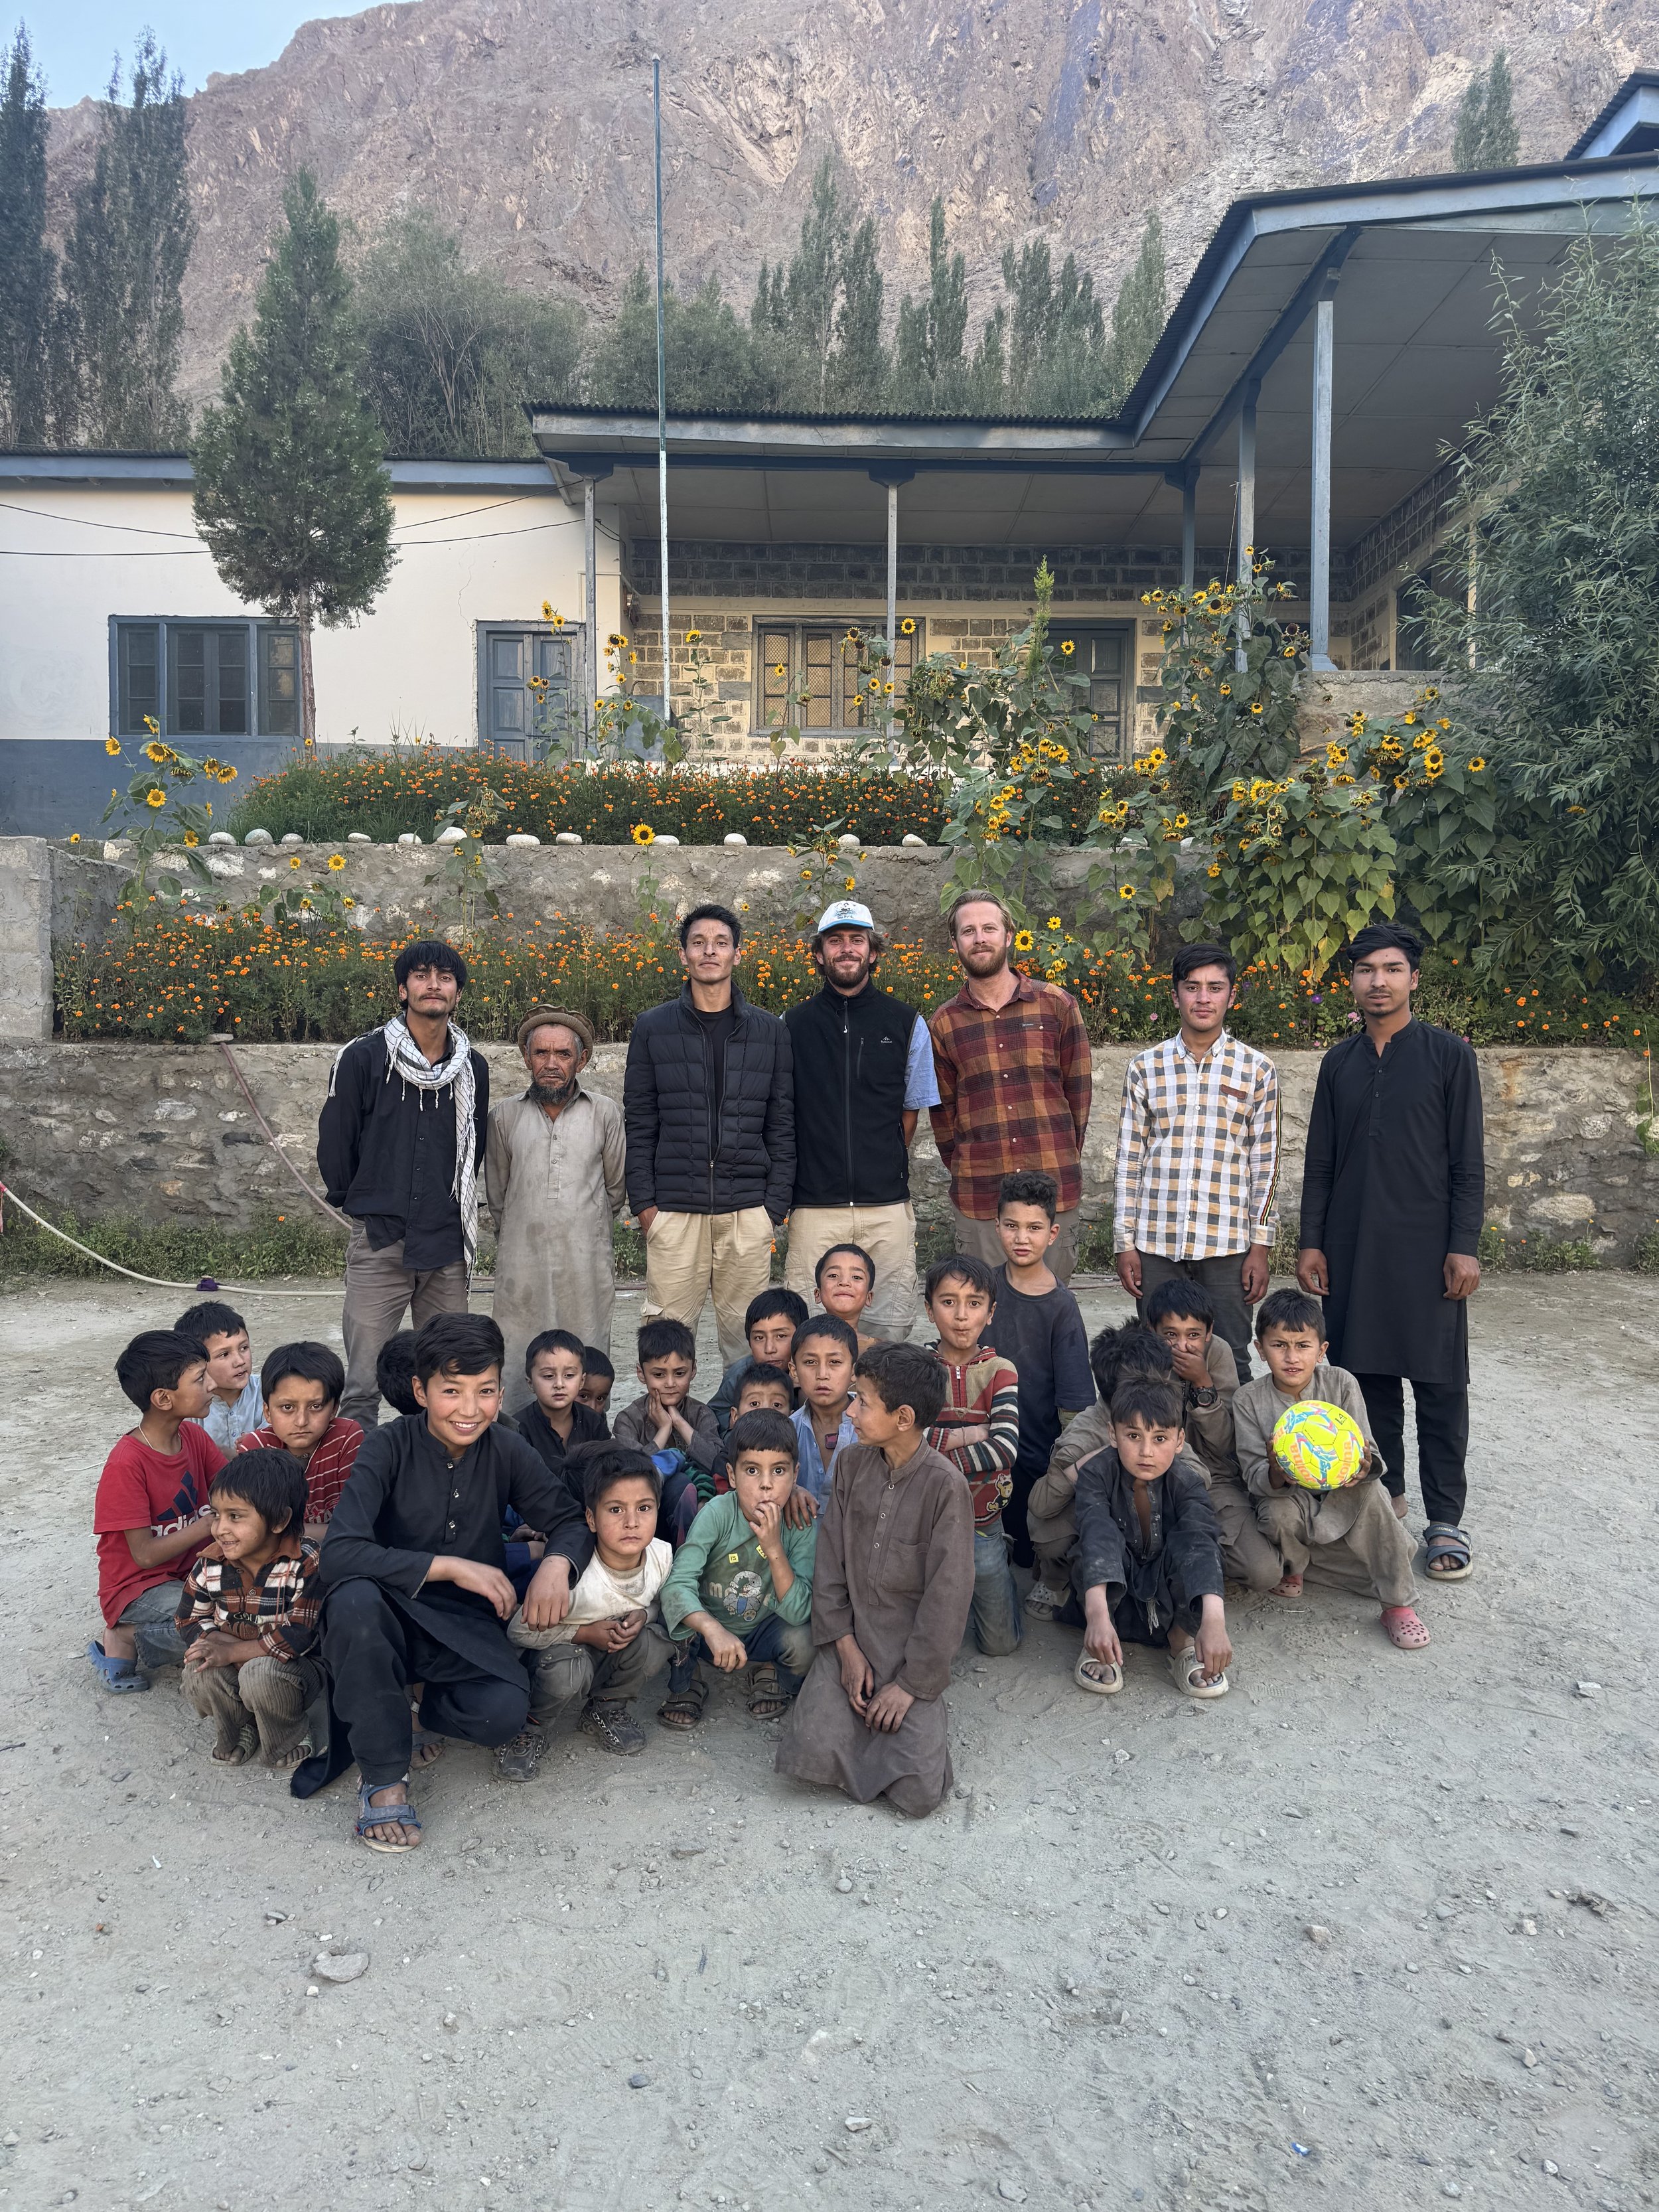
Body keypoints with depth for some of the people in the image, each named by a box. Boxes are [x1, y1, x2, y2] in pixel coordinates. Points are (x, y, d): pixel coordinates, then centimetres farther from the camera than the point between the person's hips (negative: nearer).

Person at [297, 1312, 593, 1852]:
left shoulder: (506, 1453, -5)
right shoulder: (389, 1449, -14)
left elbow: (573, 1520, 4)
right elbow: (338, 1554, -26)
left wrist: (558, 1562, -20)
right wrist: (450, 1567, -30)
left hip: (468, 1627, 2)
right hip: (392, 1617, -2)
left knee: (505, 1712, -27)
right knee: (353, 1600, -36)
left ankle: (389, 1713, 6)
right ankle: (383, 1774, -16)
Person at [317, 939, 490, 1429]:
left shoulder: (473, 1067, 8)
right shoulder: (364, 1057, -3)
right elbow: (335, 1139, 4)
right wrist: (356, 1204, 11)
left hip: (448, 1247, 3)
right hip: (379, 1244, -3)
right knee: (363, 1383, -2)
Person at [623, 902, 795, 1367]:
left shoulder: (769, 1030, 8)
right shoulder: (653, 1027, 7)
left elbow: (781, 1124, 8)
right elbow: (639, 1122, 6)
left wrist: (776, 1205, 0)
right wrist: (643, 1201, -1)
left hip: (749, 1211, 1)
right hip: (674, 1210, 0)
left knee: (747, 1334, 5)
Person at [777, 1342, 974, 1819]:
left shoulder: (944, 1486, -17)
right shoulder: (852, 1463, -3)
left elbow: (947, 1596, -14)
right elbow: (829, 1560, 2)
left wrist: (911, 1682, -12)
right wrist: (846, 1646, -5)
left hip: (912, 1651, -3)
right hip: (851, 1641, 3)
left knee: (916, 1792, -12)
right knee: (811, 1758, -14)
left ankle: (922, 1705, 16)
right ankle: (857, 1704, 15)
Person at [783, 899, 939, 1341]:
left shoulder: (907, 1024, 7)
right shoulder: (793, 1024, 7)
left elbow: (910, 1109, 15)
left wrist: (884, 1168, 11)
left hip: (888, 1207, 0)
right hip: (814, 1206, 0)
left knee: (892, 1327, 1)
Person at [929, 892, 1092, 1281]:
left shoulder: (1057, 1005, 4)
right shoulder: (944, 1023, 6)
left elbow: (1078, 1092, 8)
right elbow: (943, 1111, 12)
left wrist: (1062, 1164, 7)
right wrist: (965, 1172, 6)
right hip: (979, 1197, 0)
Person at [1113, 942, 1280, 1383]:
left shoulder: (1257, 1071, 3)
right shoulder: (1145, 1068, 5)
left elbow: (1265, 1164, 4)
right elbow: (1129, 1160, 6)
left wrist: (1260, 1246, 0)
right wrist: (1125, 1243, 2)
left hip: (1227, 1246, -1)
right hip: (1155, 1245, 1)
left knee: (1230, 1365, 5)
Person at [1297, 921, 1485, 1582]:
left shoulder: (1449, 1054, -1)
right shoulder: (1339, 1062, 9)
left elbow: (1468, 1161, -3)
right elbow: (1319, 1162, 10)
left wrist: (1464, 1246, -9)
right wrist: (1312, 1242, 5)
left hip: (1426, 1248, -3)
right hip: (1351, 1248, 3)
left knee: (1439, 1384, 1)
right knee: (1366, 1373, 9)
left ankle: (1445, 1519, 10)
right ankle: (1383, 1491, 25)